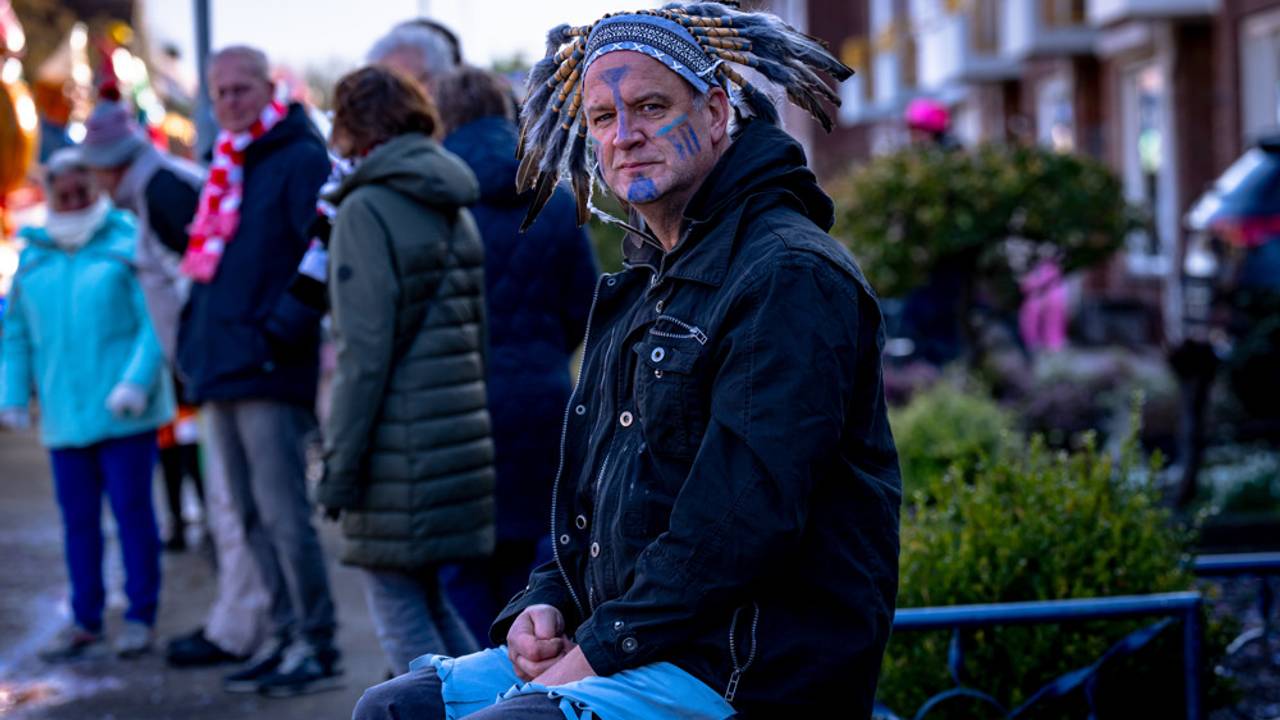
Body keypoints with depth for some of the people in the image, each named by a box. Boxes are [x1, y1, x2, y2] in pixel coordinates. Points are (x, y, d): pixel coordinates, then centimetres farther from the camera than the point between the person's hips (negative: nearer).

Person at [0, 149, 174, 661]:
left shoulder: (128, 245, -2)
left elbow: (156, 321, -8)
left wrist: (135, 380, -18)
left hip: (124, 415, -4)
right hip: (64, 418, 4)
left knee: (132, 512, 1)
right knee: (78, 520, 7)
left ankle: (140, 618, 10)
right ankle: (85, 623, 14)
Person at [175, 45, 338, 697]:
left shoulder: (301, 161, -7)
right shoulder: (225, 171, 18)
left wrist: (282, 327, -20)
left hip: (271, 373, -8)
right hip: (221, 374, 8)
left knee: (284, 514, -7)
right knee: (253, 519, 11)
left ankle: (317, 646, 1)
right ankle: (287, 637, 19)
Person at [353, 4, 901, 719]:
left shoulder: (791, 276, -14)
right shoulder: (641, 290, 19)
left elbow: (745, 519, -22)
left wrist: (598, 650, -18)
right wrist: (546, 604, 6)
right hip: (618, 646, 9)